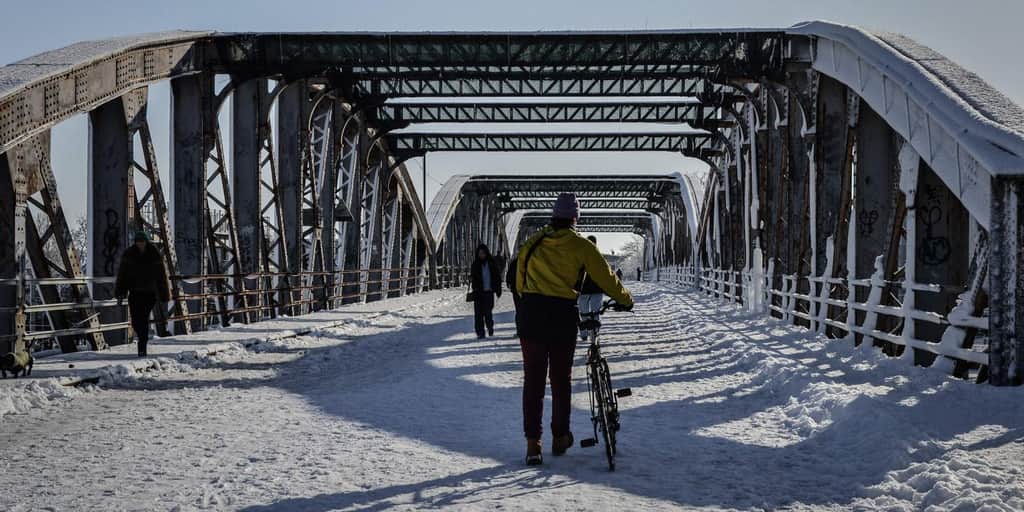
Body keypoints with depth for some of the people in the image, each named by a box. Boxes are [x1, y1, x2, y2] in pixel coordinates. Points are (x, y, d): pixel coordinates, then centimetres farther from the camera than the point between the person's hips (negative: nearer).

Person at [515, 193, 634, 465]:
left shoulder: (532, 243, 9)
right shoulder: (580, 245, 0)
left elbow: (519, 281, 12)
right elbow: (605, 276, 6)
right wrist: (625, 299, 20)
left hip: (530, 312, 2)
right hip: (563, 315, -2)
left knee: (533, 379, 4)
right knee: (561, 378, 13)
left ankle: (532, 442, -2)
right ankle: (560, 437, 22)